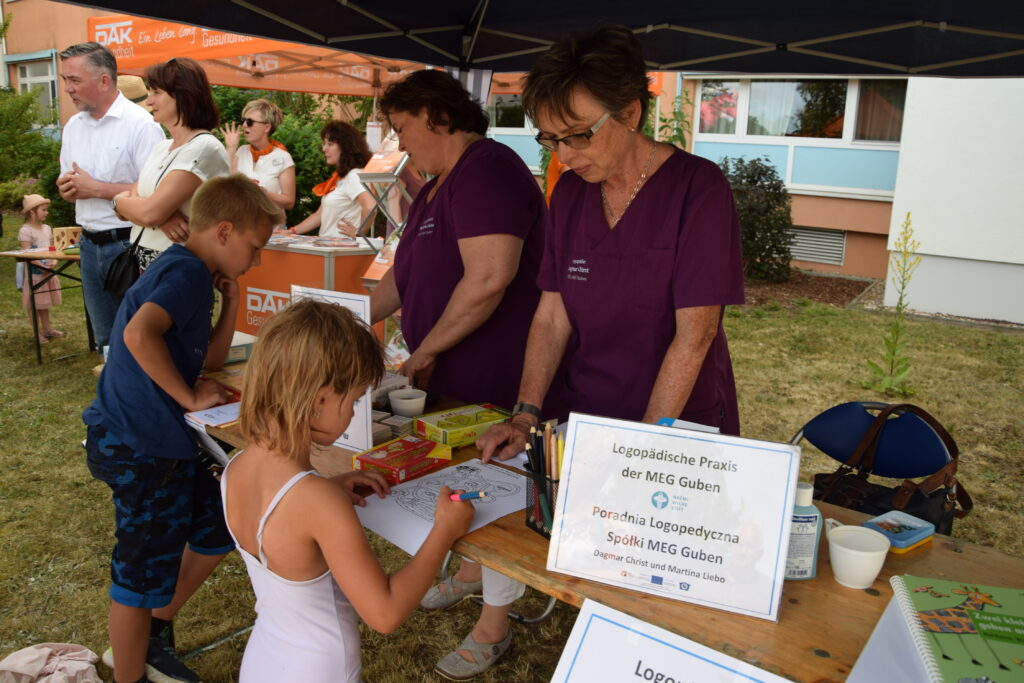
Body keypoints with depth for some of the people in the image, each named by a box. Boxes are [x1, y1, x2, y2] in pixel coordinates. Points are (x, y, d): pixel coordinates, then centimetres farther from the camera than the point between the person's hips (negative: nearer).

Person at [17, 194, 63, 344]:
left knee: (44, 301, 17)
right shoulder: (26, 231, -13)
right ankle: (37, 332, 7)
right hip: (34, 272, -7)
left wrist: (54, 261, -6)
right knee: (35, 303, 1)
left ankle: (47, 328, 26)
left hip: (48, 271, 7)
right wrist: (41, 266, -24)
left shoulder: (47, 228, 10)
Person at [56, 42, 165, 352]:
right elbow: (68, 187, 21)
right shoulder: (73, 126, 11)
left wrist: (95, 189, -15)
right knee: (105, 337, 16)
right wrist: (66, 188, -3)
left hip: (130, 244, -7)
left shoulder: (140, 123, -12)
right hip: (90, 244, 7)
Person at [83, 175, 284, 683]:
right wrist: (191, 397, -25)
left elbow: (210, 358, 17)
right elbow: (138, 334, -36)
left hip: (159, 441, 10)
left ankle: (153, 632, 36)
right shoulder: (188, 273, -18)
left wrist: (230, 302, 7)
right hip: (140, 446, -10)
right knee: (144, 570, 5)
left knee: (215, 529, 20)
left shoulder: (182, 270, 14)